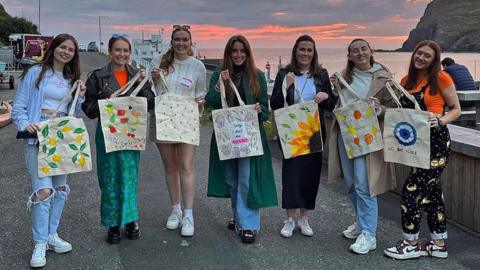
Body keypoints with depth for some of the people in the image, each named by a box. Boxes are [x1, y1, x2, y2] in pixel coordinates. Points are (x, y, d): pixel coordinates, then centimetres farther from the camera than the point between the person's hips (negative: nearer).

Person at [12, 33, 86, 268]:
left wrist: (80, 98, 0)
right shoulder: (35, 73, 0)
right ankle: (40, 244, -4)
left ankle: (52, 235, 24)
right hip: (38, 136, -6)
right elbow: (18, 107, -2)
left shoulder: (72, 79, 15)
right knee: (44, 189, -14)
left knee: (60, 188, 11)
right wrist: (26, 125, -20)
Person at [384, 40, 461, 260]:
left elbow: (456, 109, -4)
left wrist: (440, 120, -23)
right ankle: (439, 244, 24)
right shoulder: (406, 81, 11)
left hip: (436, 142, -7)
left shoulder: (441, 78, -7)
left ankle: (411, 244, 8)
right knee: (431, 191, 13)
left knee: (412, 189, -7)